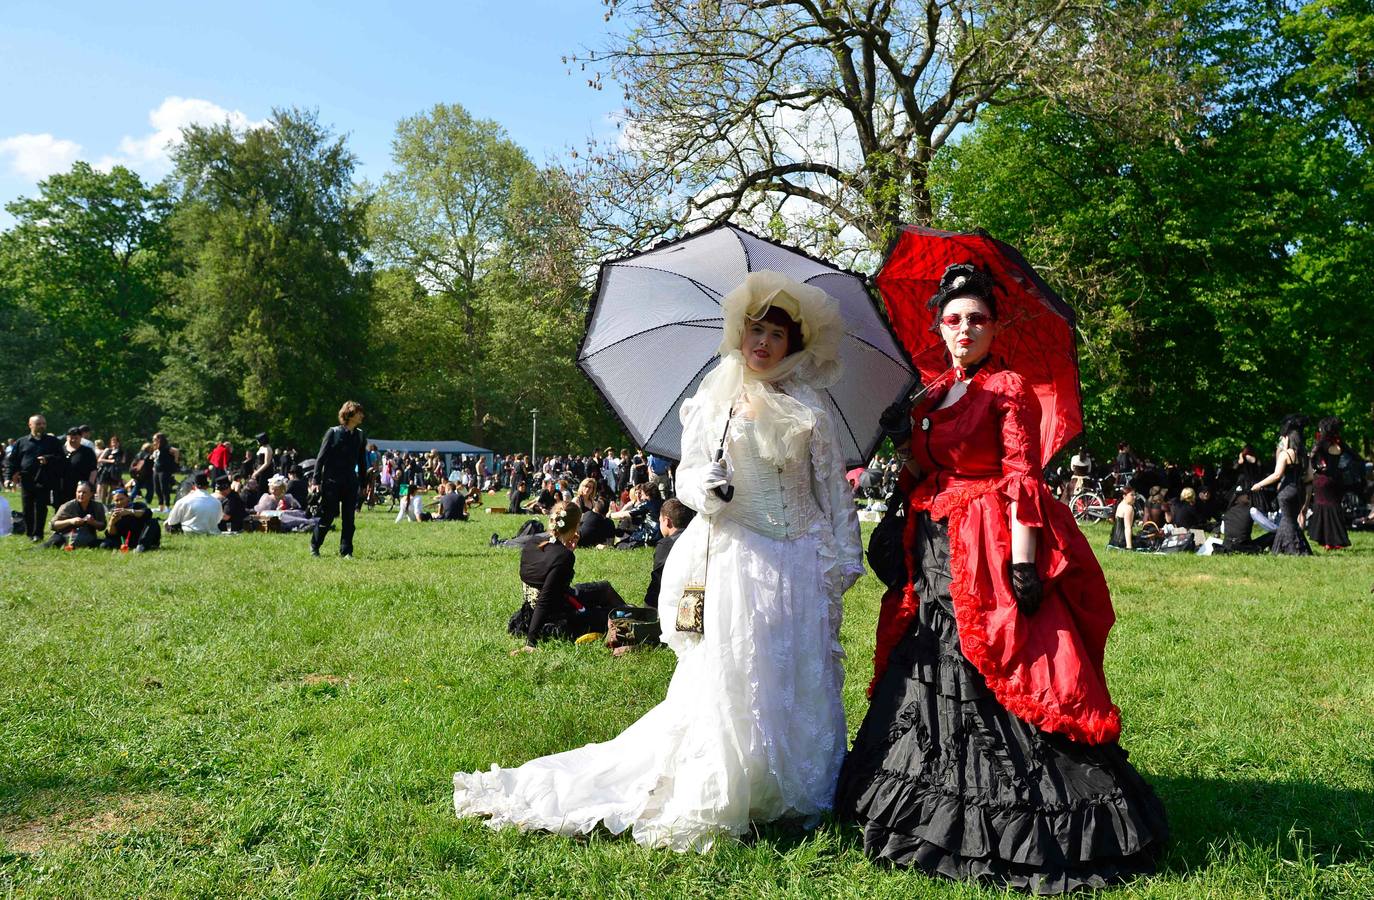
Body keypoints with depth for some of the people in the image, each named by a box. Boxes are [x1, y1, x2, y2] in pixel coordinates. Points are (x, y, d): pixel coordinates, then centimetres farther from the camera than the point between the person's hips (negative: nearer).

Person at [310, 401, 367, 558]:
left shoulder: (359, 434, 5)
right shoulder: (333, 432, -8)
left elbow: (362, 460, 13)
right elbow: (321, 457, -6)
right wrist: (317, 480, -10)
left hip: (351, 483, 4)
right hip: (332, 481, -4)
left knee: (349, 518, 3)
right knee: (327, 517, 0)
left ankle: (346, 551, 10)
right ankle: (314, 546, 20)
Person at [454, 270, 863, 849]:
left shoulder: (808, 410, 6)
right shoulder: (712, 402, 7)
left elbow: (833, 491, 7)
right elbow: (686, 475, 8)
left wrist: (842, 561, 3)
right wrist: (705, 487, -15)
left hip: (797, 566, 1)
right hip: (730, 558, -1)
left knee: (797, 684, 3)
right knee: (726, 682, -4)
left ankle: (795, 797, 18)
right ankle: (707, 806, 7)